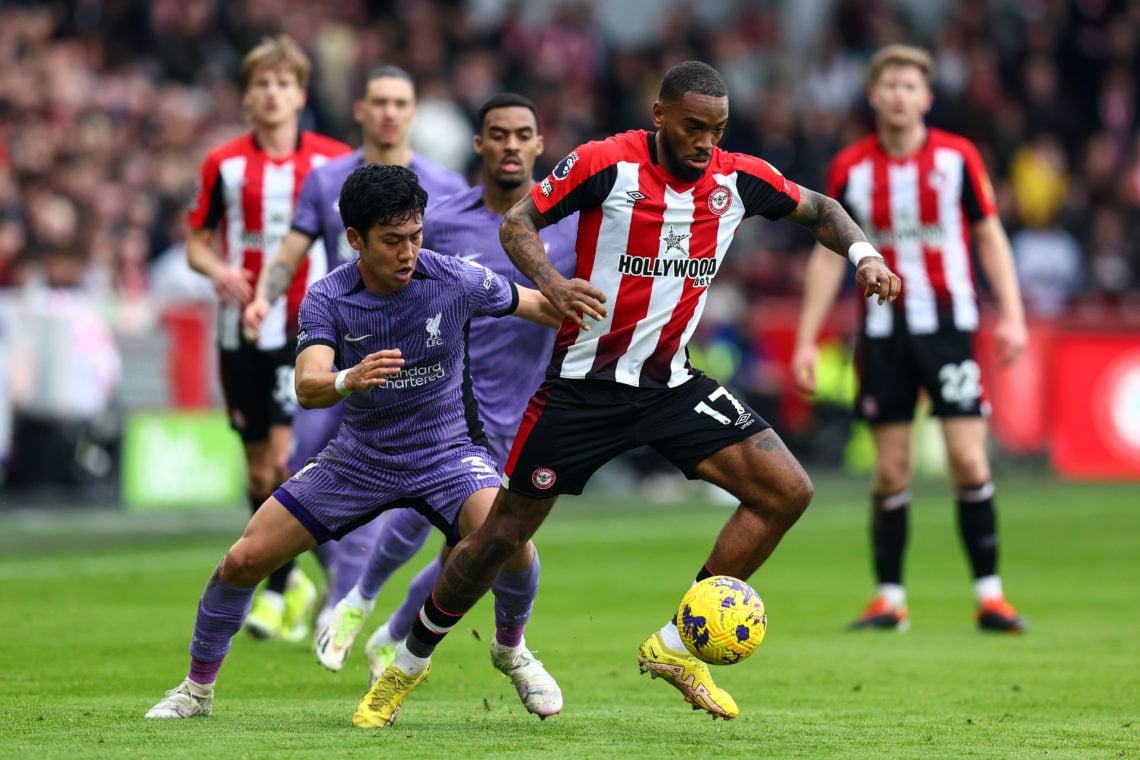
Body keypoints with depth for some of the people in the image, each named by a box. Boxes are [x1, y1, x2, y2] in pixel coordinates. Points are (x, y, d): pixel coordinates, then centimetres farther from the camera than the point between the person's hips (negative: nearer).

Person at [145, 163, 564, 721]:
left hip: (445, 454, -1)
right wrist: (349, 380, -52)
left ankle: (511, 650, 2)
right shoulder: (327, 298, -16)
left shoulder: (457, 281, -17)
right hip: (358, 459, 1)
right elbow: (307, 387, -31)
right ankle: (196, 689, 17)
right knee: (244, 559, -6)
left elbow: (540, 307, 0)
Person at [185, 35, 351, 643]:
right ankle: (294, 581, 26)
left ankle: (278, 592, -8)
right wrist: (218, 270, -12)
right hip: (243, 329, 2)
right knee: (259, 470, 7)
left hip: (307, 326, -2)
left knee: (287, 458, -15)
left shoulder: (335, 161, 2)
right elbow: (196, 241, 9)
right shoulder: (223, 164, 5)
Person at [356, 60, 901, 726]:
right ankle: (408, 665, 23)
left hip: (672, 384, 4)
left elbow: (819, 209, 13)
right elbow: (517, 222, -11)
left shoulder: (738, 179, -3)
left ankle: (674, 647, 0)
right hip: (585, 386, -4)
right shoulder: (606, 164, -15)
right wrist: (551, 281, -30)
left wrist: (863, 254, -7)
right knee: (504, 534, 1)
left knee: (788, 492, -11)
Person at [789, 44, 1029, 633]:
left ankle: (990, 595, -2)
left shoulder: (957, 157, -2)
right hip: (883, 330, 1)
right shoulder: (850, 168, 1)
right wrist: (806, 339, 3)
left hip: (947, 325, -1)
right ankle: (889, 598, 10)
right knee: (890, 471, 1)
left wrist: (1011, 315, -4)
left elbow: (990, 236, 5)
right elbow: (828, 255, 7)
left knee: (968, 459, -8)